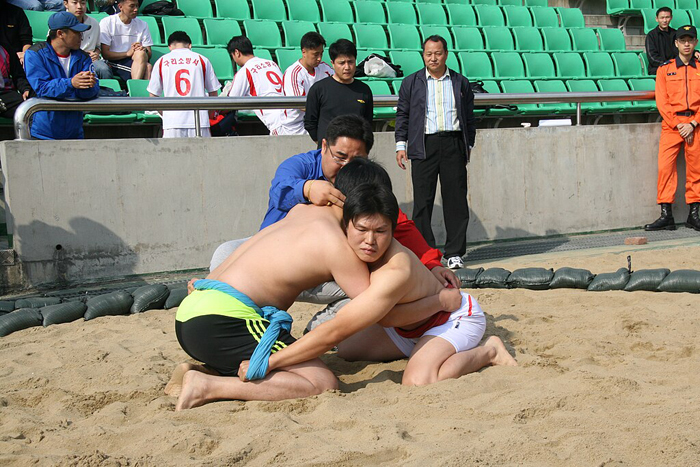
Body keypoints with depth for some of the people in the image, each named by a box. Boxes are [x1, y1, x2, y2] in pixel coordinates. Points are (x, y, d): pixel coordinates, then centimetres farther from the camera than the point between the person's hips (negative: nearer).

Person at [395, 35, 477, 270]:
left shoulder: (461, 83, 12)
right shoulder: (411, 83, 9)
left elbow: (469, 118, 15)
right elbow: (402, 115, 10)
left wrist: (468, 146, 10)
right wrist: (401, 145, 2)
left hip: (453, 144, 1)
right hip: (423, 145, -1)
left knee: (456, 199, 0)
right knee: (423, 200, -1)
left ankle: (454, 253, 7)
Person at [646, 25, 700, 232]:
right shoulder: (665, 69, 8)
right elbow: (662, 101, 2)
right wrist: (678, 124, -8)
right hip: (671, 124, 0)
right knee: (665, 166, -10)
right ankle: (666, 215, -6)